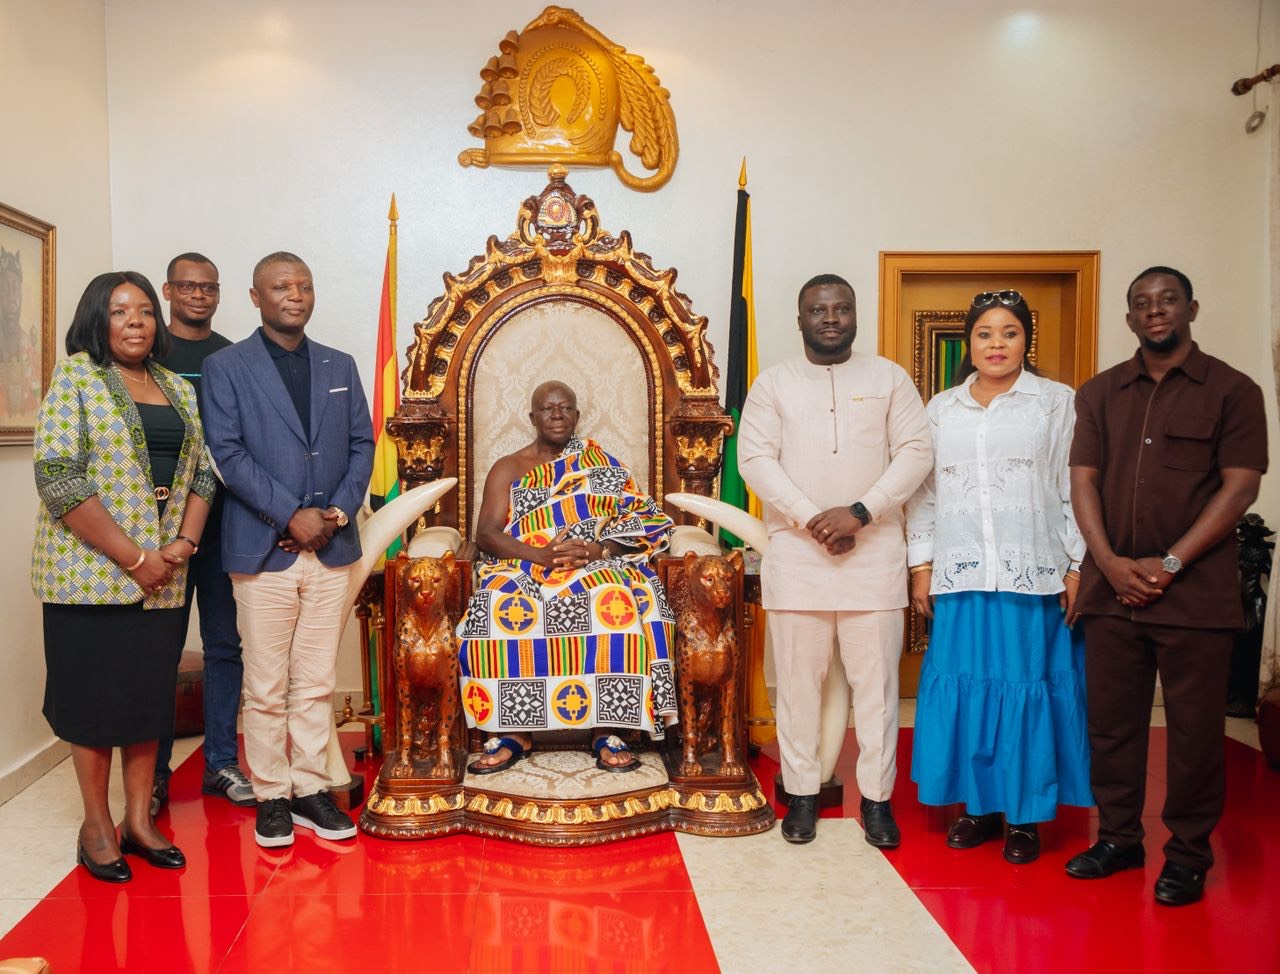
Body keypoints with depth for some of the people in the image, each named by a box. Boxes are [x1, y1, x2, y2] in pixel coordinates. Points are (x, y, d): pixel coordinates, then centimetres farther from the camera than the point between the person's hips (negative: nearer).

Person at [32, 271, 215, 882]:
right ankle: (96, 826, 19)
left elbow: (202, 472, 11)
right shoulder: (75, 379, -5)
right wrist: (133, 558, -16)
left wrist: (183, 544, -6)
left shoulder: (177, 388, 12)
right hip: (92, 572, -5)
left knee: (150, 692, 10)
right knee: (94, 695, 5)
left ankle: (138, 818, 23)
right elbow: (59, 478, -14)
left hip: (163, 575, 5)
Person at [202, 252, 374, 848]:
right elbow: (228, 453, -7)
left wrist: (340, 510, -5)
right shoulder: (225, 367, 2)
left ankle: (310, 788, 19)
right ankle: (271, 795, 17)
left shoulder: (340, 367, 14)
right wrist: (291, 516, -13)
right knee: (266, 686, 4)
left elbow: (362, 444, 11)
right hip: (262, 549, -3)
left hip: (331, 549, 3)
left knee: (317, 682, 9)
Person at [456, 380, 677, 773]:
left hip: (599, 566, 0)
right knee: (501, 607, -34)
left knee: (620, 604, -35)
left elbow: (645, 520, 6)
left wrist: (599, 550, -14)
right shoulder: (508, 468, 17)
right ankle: (514, 732, -24)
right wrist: (539, 555, -16)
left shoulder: (601, 463, 18)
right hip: (523, 567, 1)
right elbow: (486, 534, 2)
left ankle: (607, 729, -27)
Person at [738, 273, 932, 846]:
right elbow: (755, 459, -2)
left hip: (875, 552, 0)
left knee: (876, 679, 4)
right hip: (795, 551, 0)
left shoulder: (889, 378, 8)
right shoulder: (773, 383, 7)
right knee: (798, 679, 6)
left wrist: (860, 513, -13)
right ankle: (802, 793, 19)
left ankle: (876, 797, 17)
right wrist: (812, 519, -14)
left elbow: (916, 453, 0)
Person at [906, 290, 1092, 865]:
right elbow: (923, 492, 11)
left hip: (1033, 576, -2)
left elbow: (1076, 490, 1)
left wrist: (1077, 568, -5)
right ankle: (979, 802, 20)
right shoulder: (941, 410, 12)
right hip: (960, 575, 2)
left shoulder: (1057, 403, 5)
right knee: (964, 685, 5)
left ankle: (1025, 813, 15)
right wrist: (921, 566, 6)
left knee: (1027, 685, 2)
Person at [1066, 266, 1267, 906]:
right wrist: (1111, 563, -7)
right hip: (1110, 588, 3)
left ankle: (1188, 853, 19)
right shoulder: (1099, 393, 11)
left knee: (1194, 728, 4)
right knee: (1110, 721, 9)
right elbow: (1083, 480, 6)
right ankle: (1118, 838, 23)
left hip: (1195, 593, -3)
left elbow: (1239, 487, -5)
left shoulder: (1232, 391, 2)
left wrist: (1169, 563, -12)